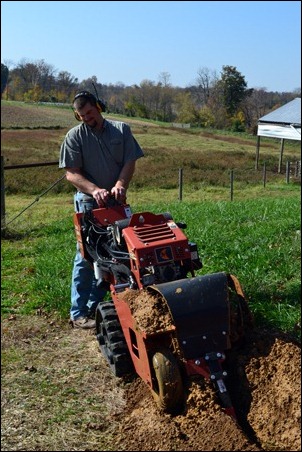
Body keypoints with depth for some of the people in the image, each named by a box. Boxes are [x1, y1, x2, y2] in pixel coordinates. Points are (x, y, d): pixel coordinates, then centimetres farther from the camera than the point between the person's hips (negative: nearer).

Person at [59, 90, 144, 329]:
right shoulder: (74, 136, -4)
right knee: (86, 256, -3)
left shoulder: (121, 130, 4)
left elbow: (130, 163, -1)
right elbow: (71, 173, -9)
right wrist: (95, 190, -26)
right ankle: (78, 313, 4)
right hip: (89, 203, -3)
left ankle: (94, 306, 22)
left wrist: (120, 185, -20)